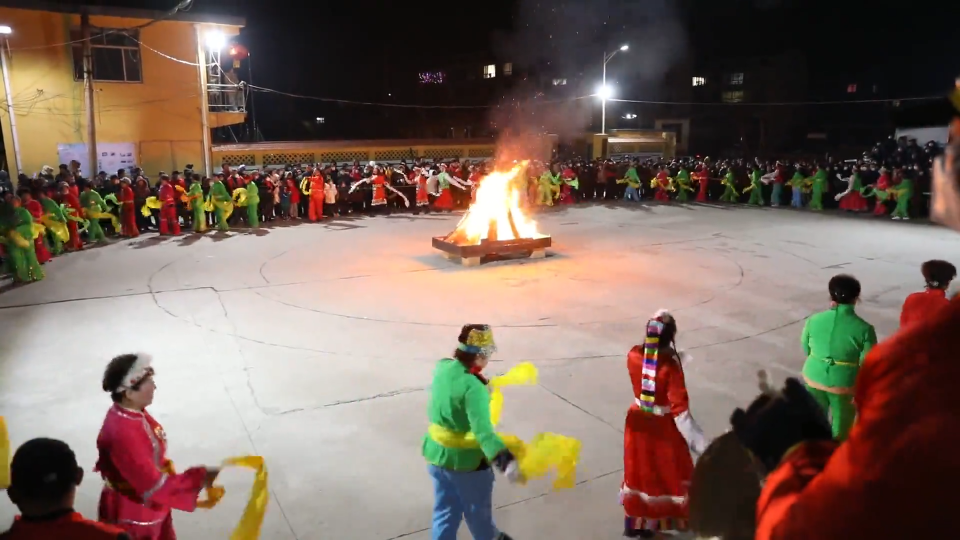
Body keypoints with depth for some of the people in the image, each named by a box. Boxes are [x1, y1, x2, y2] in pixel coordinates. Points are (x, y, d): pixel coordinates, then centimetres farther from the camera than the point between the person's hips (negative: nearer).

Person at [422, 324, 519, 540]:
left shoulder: (443, 368, -5)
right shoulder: (473, 387, -29)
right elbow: (482, 430, -40)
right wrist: (505, 460, -49)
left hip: (437, 454, 6)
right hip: (467, 461, -6)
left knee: (445, 511, 21)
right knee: (478, 511, 22)